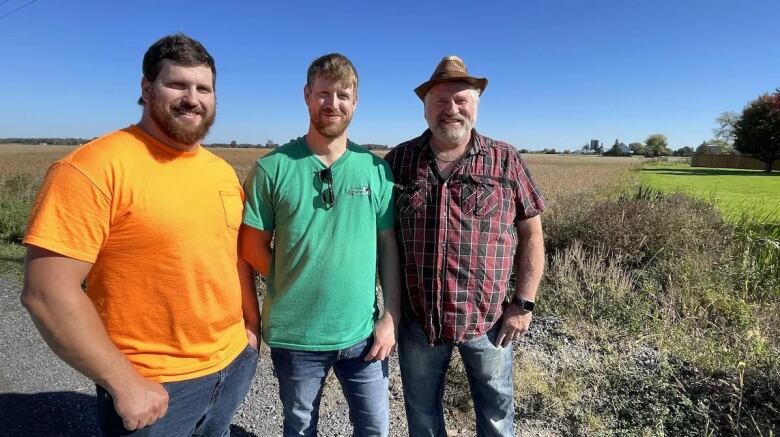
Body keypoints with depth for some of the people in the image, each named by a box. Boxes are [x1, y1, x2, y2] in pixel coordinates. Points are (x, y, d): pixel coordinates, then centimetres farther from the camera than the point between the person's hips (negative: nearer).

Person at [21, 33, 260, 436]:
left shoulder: (223, 171, 4)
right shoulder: (93, 168, -17)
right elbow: (48, 292, -19)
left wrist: (252, 325, 13)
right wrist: (125, 383, -16)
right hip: (152, 387, -6)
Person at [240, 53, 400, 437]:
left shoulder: (376, 169, -3)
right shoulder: (272, 168, -9)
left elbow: (388, 245, 0)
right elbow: (253, 247, -2)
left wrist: (391, 316, -2)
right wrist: (293, 289, -7)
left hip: (362, 332, 2)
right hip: (293, 334, -1)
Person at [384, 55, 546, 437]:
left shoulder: (506, 161, -3)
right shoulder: (398, 160, -1)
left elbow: (531, 233, 1)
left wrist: (524, 303, -4)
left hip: (489, 320, 0)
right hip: (416, 320, 1)